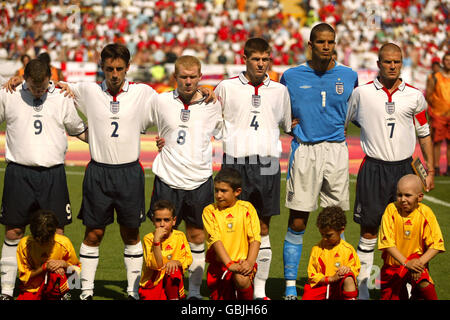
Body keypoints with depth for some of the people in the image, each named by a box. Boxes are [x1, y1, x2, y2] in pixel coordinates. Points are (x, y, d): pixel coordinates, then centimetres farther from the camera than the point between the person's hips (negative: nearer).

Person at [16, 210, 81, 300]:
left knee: (55, 273, -34)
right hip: (31, 290, 2)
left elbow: (77, 269, 3)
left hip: (55, 289, -2)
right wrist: (45, 267, -23)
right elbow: (24, 277, -8)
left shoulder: (64, 243, -13)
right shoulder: (24, 245, -14)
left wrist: (64, 264, -19)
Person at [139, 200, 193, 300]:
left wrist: (176, 262, -22)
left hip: (172, 283, 3)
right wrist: (156, 240, -29)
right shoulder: (148, 238, -11)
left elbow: (188, 259, -1)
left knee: (173, 270, -27)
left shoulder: (180, 236, -1)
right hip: (152, 284, -3)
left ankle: (174, 298, -11)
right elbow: (156, 265, -20)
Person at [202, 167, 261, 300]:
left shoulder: (246, 208, 2)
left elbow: (255, 238, -5)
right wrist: (229, 264, -26)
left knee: (241, 279, -34)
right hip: (219, 264, 1)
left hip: (242, 261, -1)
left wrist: (250, 262, -22)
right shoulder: (210, 211, 0)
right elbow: (215, 239, -12)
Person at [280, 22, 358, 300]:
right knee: (297, 223, -2)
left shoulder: (349, 76, 6)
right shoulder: (292, 76, 3)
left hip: (336, 151, 1)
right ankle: (291, 287, 5)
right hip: (305, 150, -1)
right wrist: (293, 126, 1)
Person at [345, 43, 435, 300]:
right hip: (374, 168, -2)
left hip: (404, 167, 2)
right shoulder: (362, 93, 1)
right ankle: (361, 286, 7)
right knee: (369, 230, -1)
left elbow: (424, 134, 14)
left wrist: (430, 170, 10)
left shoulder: (414, 96, 5)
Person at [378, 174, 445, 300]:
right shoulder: (391, 209, -12)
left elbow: (436, 245, -12)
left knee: (424, 284, -29)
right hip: (393, 263, 2)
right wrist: (406, 262, -28)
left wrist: (420, 262, -27)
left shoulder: (425, 213, -12)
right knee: (388, 297, 3)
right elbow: (387, 242, -17)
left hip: (416, 261, -1)